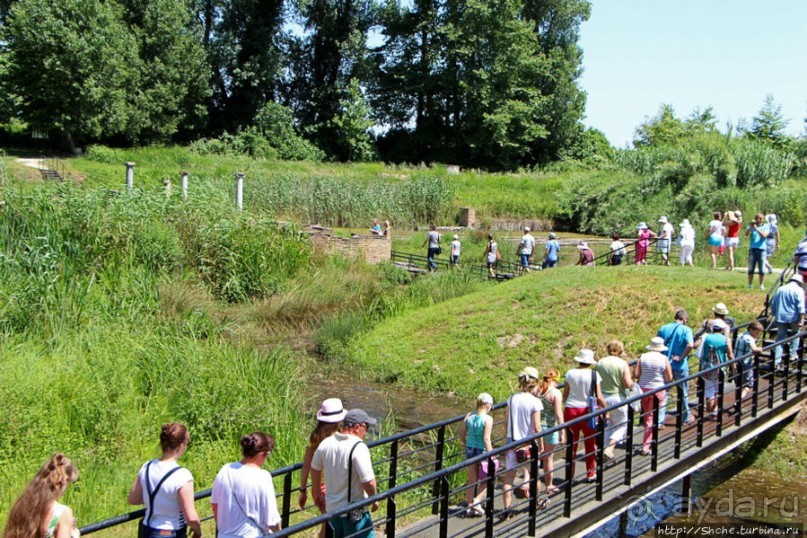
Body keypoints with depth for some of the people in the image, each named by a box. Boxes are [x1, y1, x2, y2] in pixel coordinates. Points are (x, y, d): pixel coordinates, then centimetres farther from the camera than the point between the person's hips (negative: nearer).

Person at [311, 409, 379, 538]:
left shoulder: (325, 444, 0)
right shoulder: (359, 447, -23)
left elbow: (315, 469, 15)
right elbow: (368, 481, -26)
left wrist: (317, 493, 28)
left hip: (332, 507, 7)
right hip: (354, 511, -7)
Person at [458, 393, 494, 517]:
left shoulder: (469, 416, 1)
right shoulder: (488, 419, -15)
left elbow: (461, 434, 6)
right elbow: (486, 439, -19)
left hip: (470, 449, 5)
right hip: (482, 450, -5)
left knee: (472, 479, 16)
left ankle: (470, 506, 22)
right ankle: (477, 502, 0)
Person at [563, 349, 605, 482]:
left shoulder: (570, 373, -3)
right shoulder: (594, 375, -9)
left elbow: (565, 395, 2)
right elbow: (599, 398, -11)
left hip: (570, 410, 2)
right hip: (587, 411, -2)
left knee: (572, 443, 10)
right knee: (590, 443, 13)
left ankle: (570, 473, 16)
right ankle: (591, 473, 21)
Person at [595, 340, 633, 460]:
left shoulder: (600, 362, 0)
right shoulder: (623, 364, -11)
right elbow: (628, 384, -17)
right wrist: (632, 382, 4)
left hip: (602, 398, 4)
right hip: (617, 398, -4)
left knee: (607, 425, 19)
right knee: (622, 425, 11)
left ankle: (607, 447, 22)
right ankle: (609, 448, -5)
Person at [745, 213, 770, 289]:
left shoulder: (766, 227, 6)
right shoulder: (751, 226, 11)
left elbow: (764, 235, -12)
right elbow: (746, 234, -6)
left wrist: (756, 228, -18)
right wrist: (751, 227, -19)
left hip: (761, 249, -1)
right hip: (752, 249, 1)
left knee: (762, 269, 0)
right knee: (751, 268, 2)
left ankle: (761, 285, 7)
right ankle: (750, 284, 8)